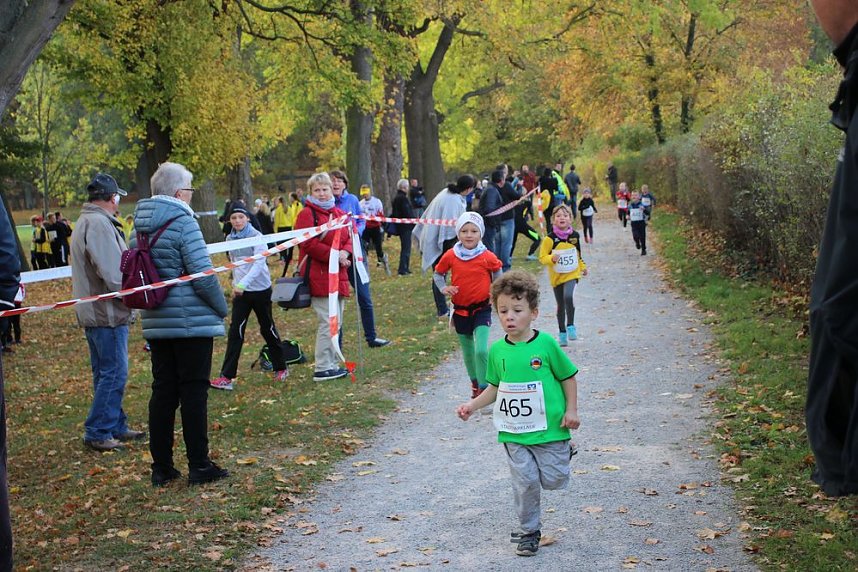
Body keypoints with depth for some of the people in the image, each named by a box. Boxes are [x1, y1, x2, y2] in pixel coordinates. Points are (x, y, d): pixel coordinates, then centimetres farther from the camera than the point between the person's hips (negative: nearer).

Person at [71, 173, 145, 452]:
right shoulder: (99, 224, -17)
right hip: (107, 313, -11)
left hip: (92, 312, 11)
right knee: (114, 373, -6)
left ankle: (116, 426, 24)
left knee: (107, 373, 16)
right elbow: (114, 275, -23)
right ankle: (98, 432, -2)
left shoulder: (86, 221, 17)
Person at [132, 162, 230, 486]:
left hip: (156, 322, 7)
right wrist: (222, 307, -3)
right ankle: (199, 466, 6)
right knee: (194, 391, 0)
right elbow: (203, 274, -16)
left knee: (163, 391, 10)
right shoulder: (183, 222, -14)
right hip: (191, 321, -7)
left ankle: (161, 468, 14)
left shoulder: (140, 225, 9)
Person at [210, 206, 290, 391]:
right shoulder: (230, 239, 4)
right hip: (240, 291, 4)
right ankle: (227, 376, -10)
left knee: (267, 329, 9)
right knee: (235, 331, -6)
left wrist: (243, 283, -34)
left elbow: (259, 264, -23)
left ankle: (281, 368, 27)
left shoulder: (256, 237, -13)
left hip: (261, 289, -4)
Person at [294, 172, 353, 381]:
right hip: (318, 276, -8)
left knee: (336, 322, 12)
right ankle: (322, 369, -5)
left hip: (338, 275, 8)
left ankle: (332, 364, 21)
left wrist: (345, 253, -9)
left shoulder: (340, 213, 15)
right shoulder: (307, 214, -7)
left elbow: (350, 237, 12)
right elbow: (309, 244, -16)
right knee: (329, 322, -11)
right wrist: (334, 255, -18)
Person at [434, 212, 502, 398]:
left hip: (481, 309, -3)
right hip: (460, 311, 3)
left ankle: (484, 387, -5)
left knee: (481, 350, -17)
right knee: (468, 351, 16)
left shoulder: (487, 257, -12)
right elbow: (438, 273, 7)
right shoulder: (451, 256, -7)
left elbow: (497, 271, 9)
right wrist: (444, 288, -10)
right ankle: (475, 382, 37)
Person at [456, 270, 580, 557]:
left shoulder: (546, 344, -10)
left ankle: (562, 452, 38)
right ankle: (529, 532, 20)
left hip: (549, 428, -2)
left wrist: (571, 410, -4)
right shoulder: (497, 351, 0)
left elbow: (568, 377, 1)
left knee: (554, 480, 4)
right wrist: (473, 405, 0)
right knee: (525, 483, 3)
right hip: (514, 433, 2)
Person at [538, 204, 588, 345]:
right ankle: (562, 333, 26)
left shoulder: (575, 236, -1)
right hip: (556, 275, 0)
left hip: (572, 274, 0)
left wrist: (583, 266, 24)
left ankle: (570, 326, -8)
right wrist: (552, 258, -28)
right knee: (560, 305, 10)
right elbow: (542, 257, -9)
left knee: (568, 296, -26)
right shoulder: (550, 238, -11)